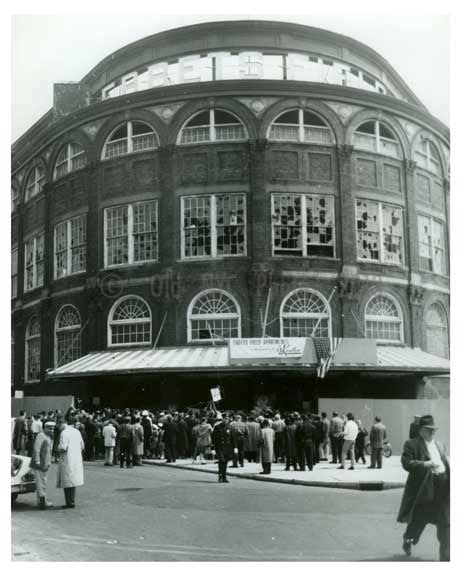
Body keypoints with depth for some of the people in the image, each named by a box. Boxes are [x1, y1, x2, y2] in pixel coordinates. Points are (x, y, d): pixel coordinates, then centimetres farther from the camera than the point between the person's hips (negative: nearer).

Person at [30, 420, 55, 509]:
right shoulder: (41, 436, -13)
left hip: (45, 464, 10)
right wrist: (37, 462, -21)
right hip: (39, 464, -10)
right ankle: (43, 502, -7)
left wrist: (49, 462, 17)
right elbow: (36, 449, -18)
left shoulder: (50, 437, 17)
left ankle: (41, 501, 20)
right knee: (41, 482, -8)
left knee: (42, 483, 14)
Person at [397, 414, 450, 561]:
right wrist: (425, 464, -22)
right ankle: (408, 540, 36)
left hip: (442, 487, 5)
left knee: (445, 522, 1)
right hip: (423, 487, -5)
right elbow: (406, 463, -14)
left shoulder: (440, 445, 19)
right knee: (419, 519, 7)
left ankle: (445, 555, 9)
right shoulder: (412, 444, -3)